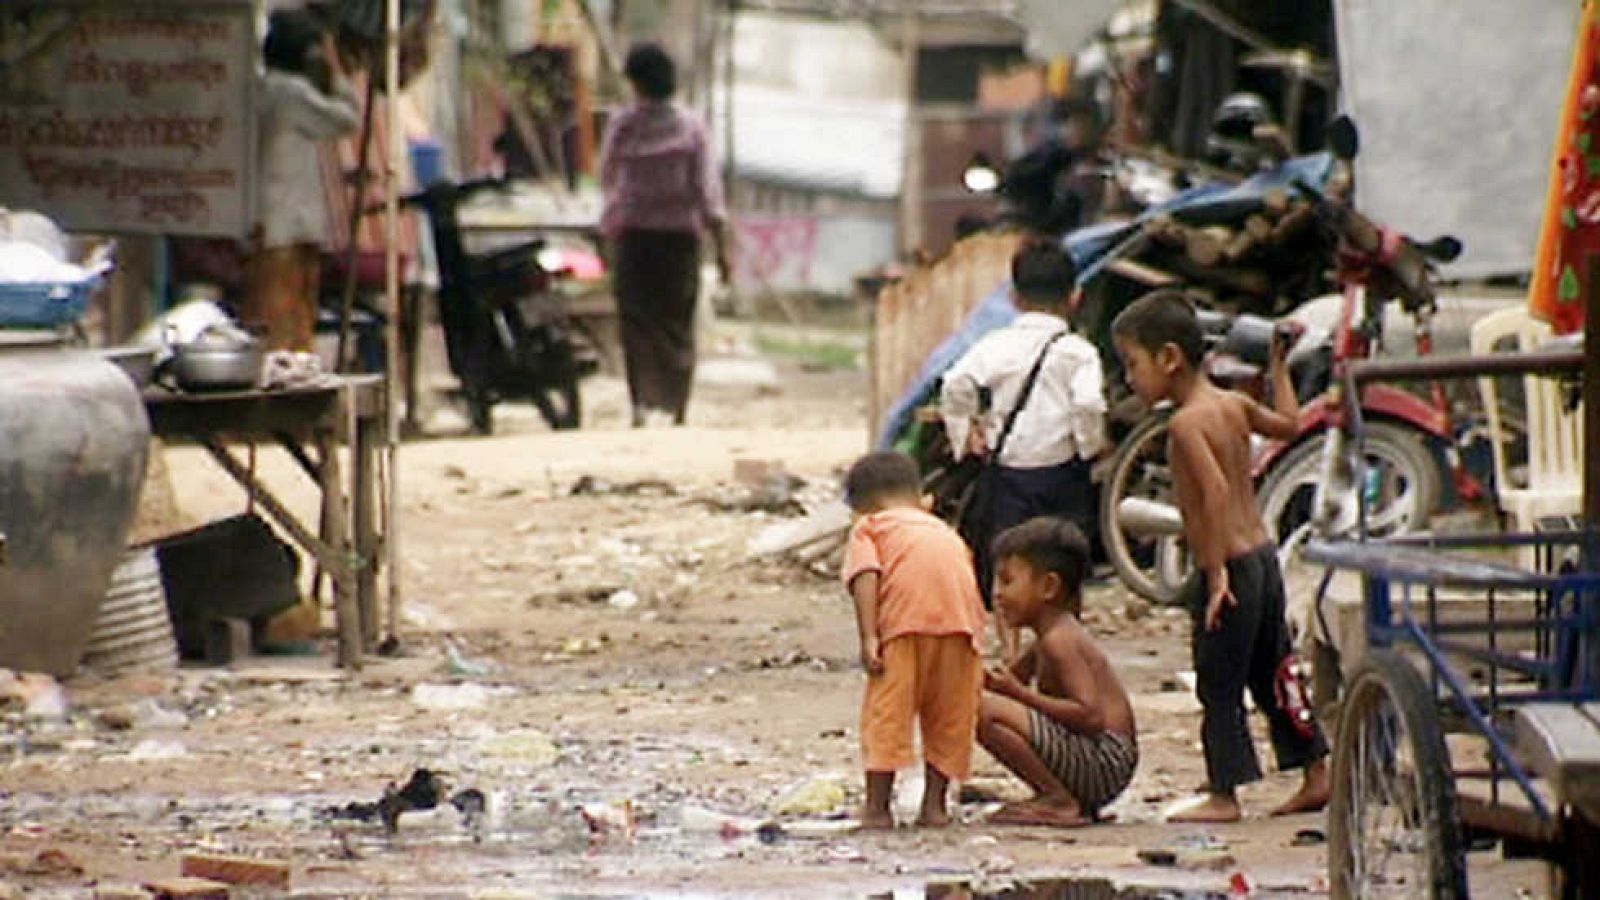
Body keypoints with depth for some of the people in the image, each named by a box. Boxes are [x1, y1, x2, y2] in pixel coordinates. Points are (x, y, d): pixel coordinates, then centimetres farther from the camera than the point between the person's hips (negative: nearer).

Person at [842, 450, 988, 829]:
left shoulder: (868, 527, 23)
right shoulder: (946, 532, 38)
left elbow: (866, 576, 3)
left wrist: (868, 637, -5)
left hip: (905, 614, -4)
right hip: (962, 618, 4)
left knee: (886, 711, 2)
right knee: (950, 713, 15)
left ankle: (877, 806, 1)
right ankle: (934, 804, 15)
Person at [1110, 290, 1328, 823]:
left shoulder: (1187, 423, -17)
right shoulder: (1233, 405, 6)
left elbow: (1217, 492, -27)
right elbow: (1288, 424, 22)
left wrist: (1216, 572, -26)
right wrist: (1279, 366, 31)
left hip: (1228, 565, -9)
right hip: (1263, 554, 9)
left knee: (1218, 686, 0)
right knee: (1273, 676, 16)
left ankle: (1224, 794, 3)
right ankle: (1315, 773, 20)